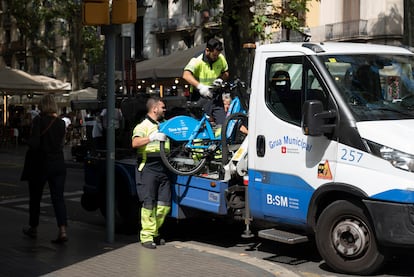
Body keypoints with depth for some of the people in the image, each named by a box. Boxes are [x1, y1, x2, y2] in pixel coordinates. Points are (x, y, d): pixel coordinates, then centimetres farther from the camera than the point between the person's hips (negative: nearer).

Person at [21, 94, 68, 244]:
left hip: (40, 164, -4)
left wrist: (28, 141, 1)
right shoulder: (61, 122, 2)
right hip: (58, 164, 4)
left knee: (35, 198, 14)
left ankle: (33, 228, 29)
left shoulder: (39, 120, -14)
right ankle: (62, 230, -12)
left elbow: (34, 143, -18)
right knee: (58, 197, 2)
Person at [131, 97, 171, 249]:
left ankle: (154, 232, 19)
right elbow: (135, 143, -20)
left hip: (163, 167, 7)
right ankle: (147, 236, 0)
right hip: (148, 168, -7)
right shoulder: (143, 125, -2)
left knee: (164, 204, 4)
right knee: (149, 203, -7)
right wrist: (152, 137, -29)